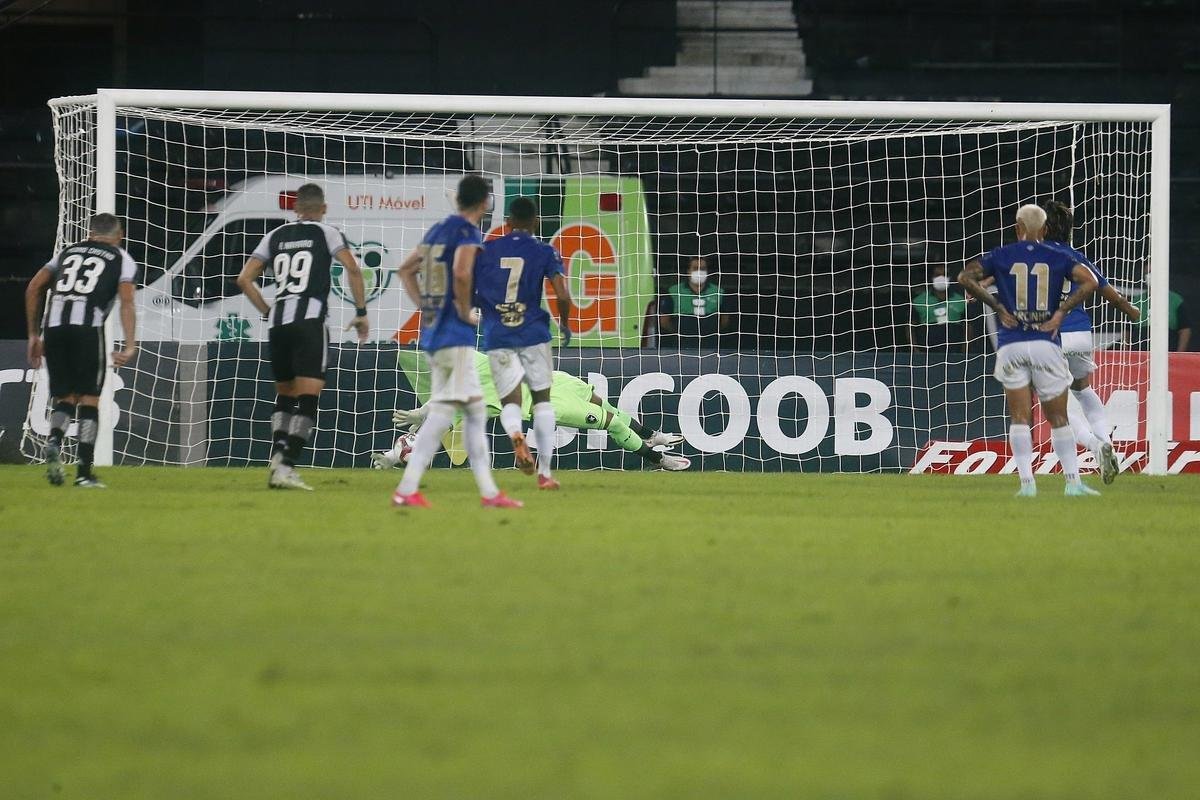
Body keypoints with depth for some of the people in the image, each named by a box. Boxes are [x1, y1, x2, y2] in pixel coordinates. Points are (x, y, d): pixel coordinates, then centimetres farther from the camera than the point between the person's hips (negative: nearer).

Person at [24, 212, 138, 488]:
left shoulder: (68, 252, 25)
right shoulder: (122, 259, 15)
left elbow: (34, 288, 19)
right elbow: (126, 302, 0)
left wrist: (33, 335, 23)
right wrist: (130, 346, -8)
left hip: (54, 324, 3)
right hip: (87, 327, -3)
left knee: (65, 396, 14)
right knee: (89, 400, 6)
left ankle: (54, 442, -15)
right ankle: (84, 471, 1)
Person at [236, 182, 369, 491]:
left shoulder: (275, 236, 16)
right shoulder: (327, 233, 7)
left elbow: (244, 280, 12)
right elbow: (353, 270, -6)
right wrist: (361, 312, 1)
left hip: (278, 321, 4)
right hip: (310, 320, -4)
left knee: (285, 395, 18)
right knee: (307, 398, -6)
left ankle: (277, 457, 4)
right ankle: (286, 466, -18)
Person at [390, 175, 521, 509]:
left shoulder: (438, 230, 14)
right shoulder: (468, 232, -11)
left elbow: (405, 270, 22)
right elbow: (462, 272, -29)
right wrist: (465, 311, -15)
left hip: (433, 330, 9)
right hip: (456, 337, -9)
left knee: (475, 412, 13)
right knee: (442, 412, -8)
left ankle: (488, 491, 15)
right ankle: (407, 489, -12)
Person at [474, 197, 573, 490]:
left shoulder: (485, 251, 6)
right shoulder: (544, 252, 1)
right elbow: (562, 294, -10)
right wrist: (565, 323, 9)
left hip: (497, 337, 1)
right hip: (533, 334, -1)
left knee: (510, 402, 4)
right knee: (542, 399, 13)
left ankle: (516, 435, -33)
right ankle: (545, 473, 8)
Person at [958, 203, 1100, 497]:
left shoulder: (1001, 256, 5)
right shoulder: (1057, 258, 5)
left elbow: (965, 277, -4)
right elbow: (1089, 282, -8)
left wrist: (997, 307, 0)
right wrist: (1060, 312, -5)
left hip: (1011, 345, 0)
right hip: (1046, 343, 0)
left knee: (1020, 418, 3)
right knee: (1058, 419, 7)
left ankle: (1027, 482, -6)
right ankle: (1073, 482, 2)